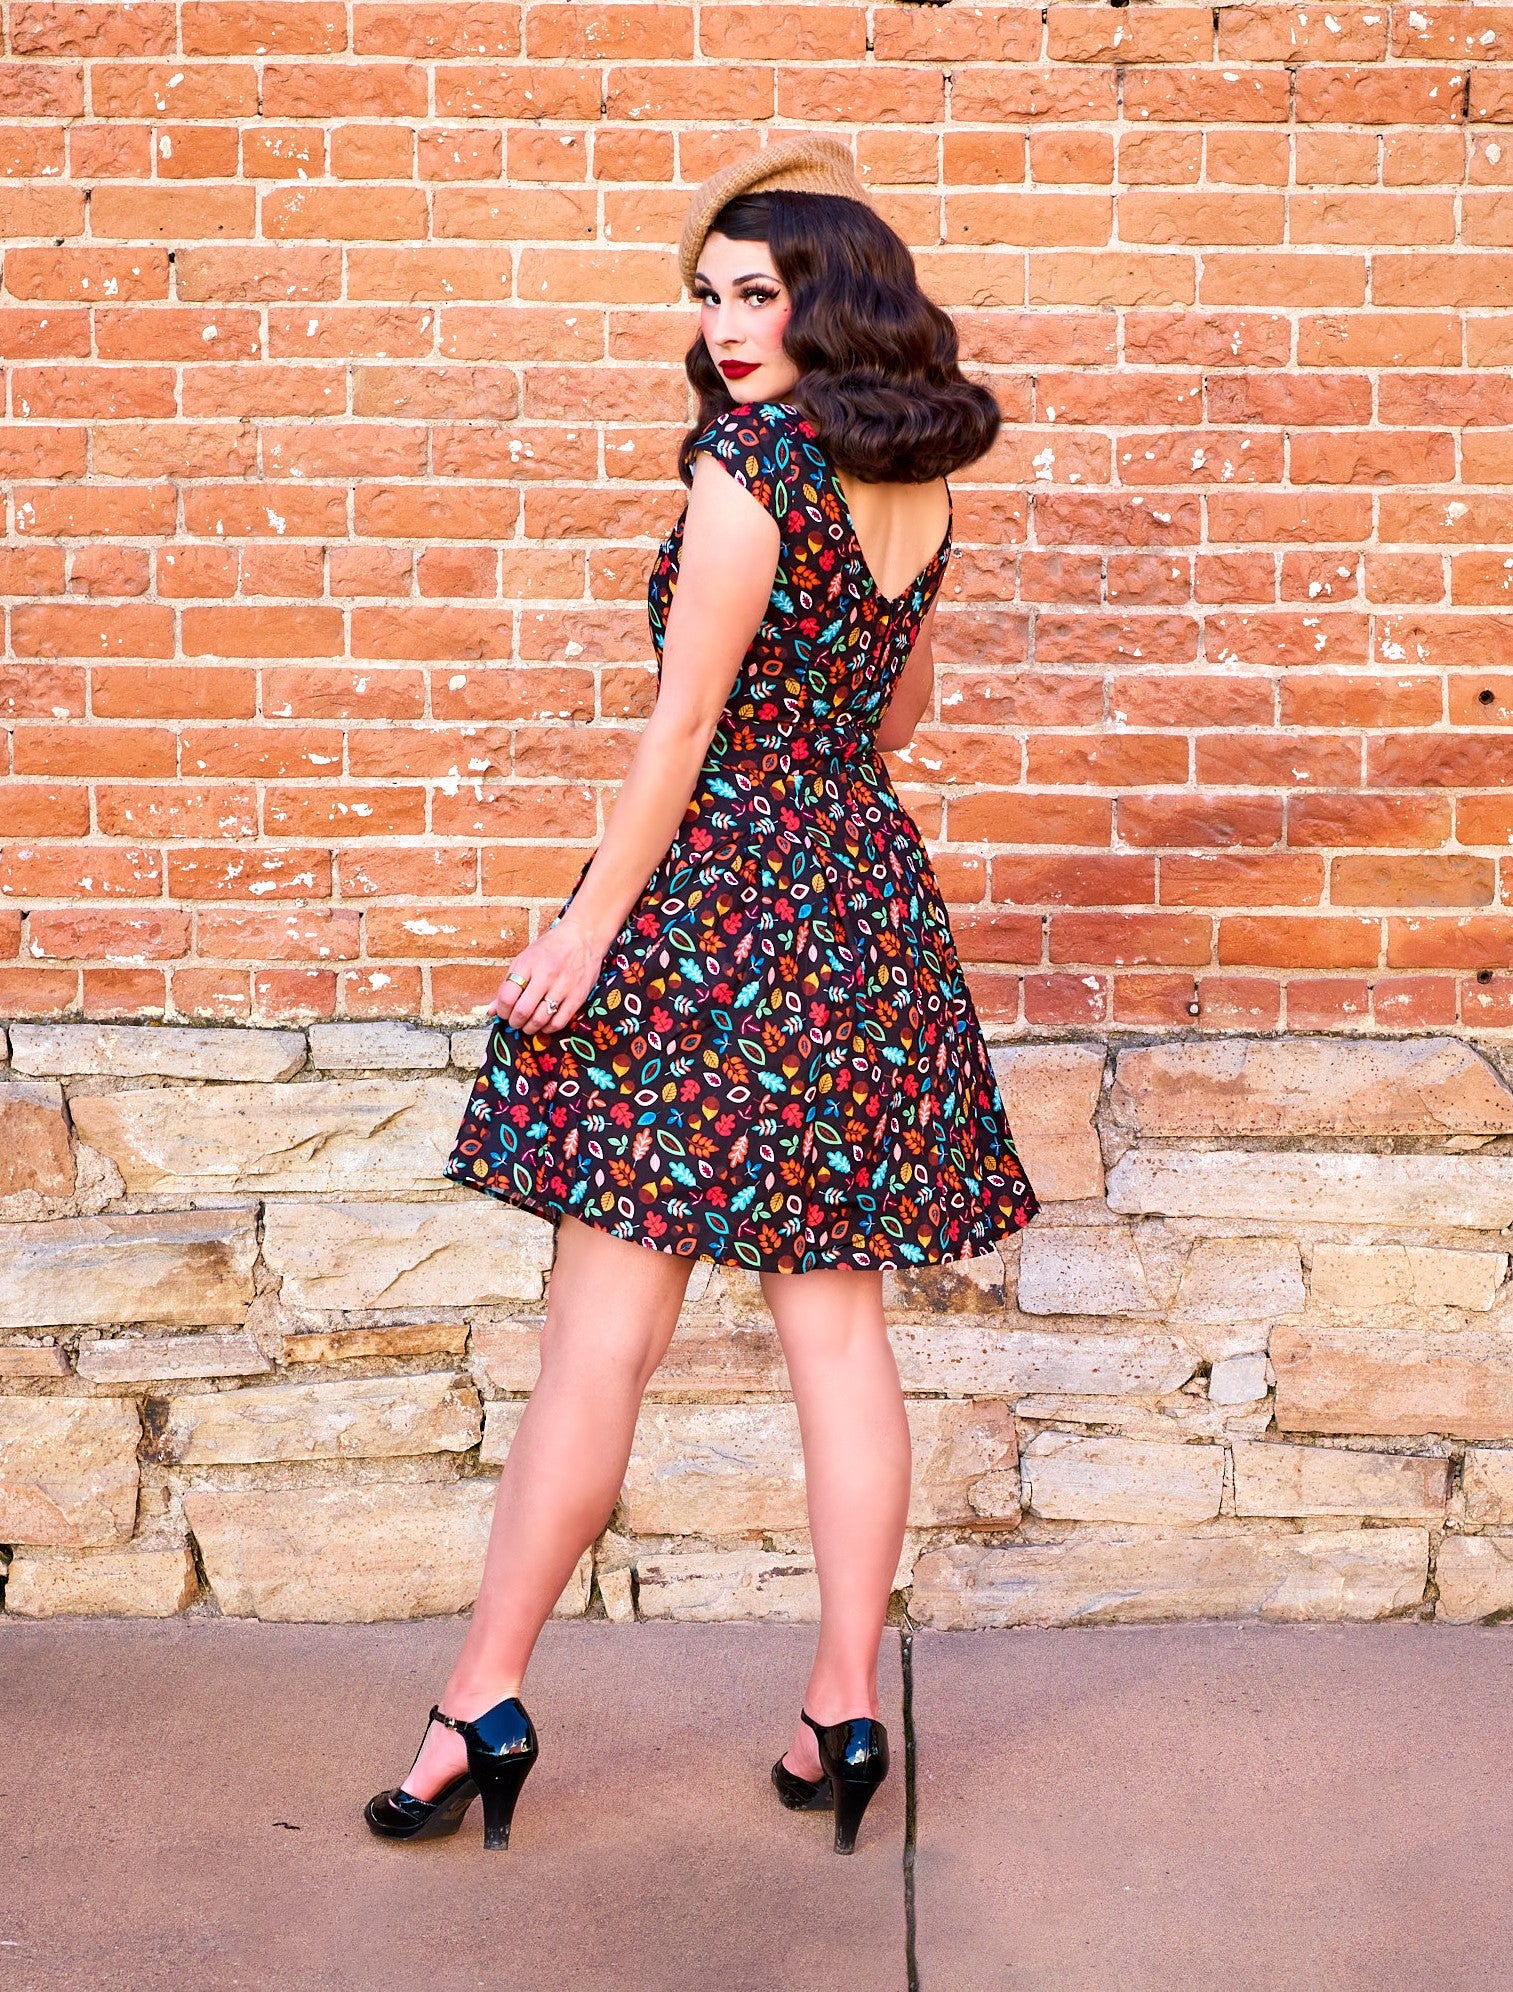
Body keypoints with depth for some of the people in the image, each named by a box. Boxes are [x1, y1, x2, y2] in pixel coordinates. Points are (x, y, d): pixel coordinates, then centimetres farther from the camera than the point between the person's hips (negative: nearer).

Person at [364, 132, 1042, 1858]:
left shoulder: (748, 458, -13)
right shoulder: (922, 483, 10)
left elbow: (685, 723, -14)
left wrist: (589, 922, -10)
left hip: (710, 899, -7)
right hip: (866, 896, 7)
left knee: (604, 1326, -2)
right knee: (839, 1324, 8)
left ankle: (485, 1698, 7)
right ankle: (847, 1706, 12)